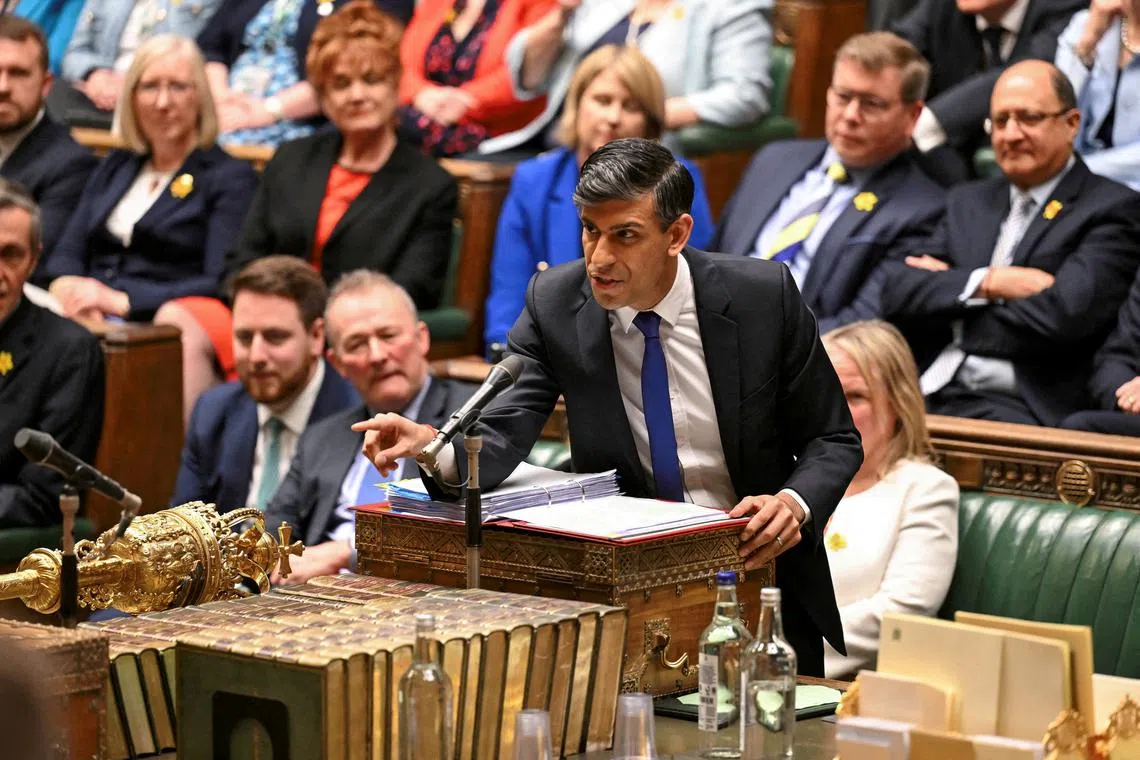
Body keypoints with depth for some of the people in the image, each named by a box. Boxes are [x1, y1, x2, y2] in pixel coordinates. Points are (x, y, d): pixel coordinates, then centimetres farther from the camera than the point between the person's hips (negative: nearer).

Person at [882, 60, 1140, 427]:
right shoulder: (969, 201, 22)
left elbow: (1061, 318, -12)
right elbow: (897, 296, 10)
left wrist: (945, 287, 1)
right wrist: (987, 283, -7)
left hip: (1023, 409, -5)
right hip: (930, 394, 5)